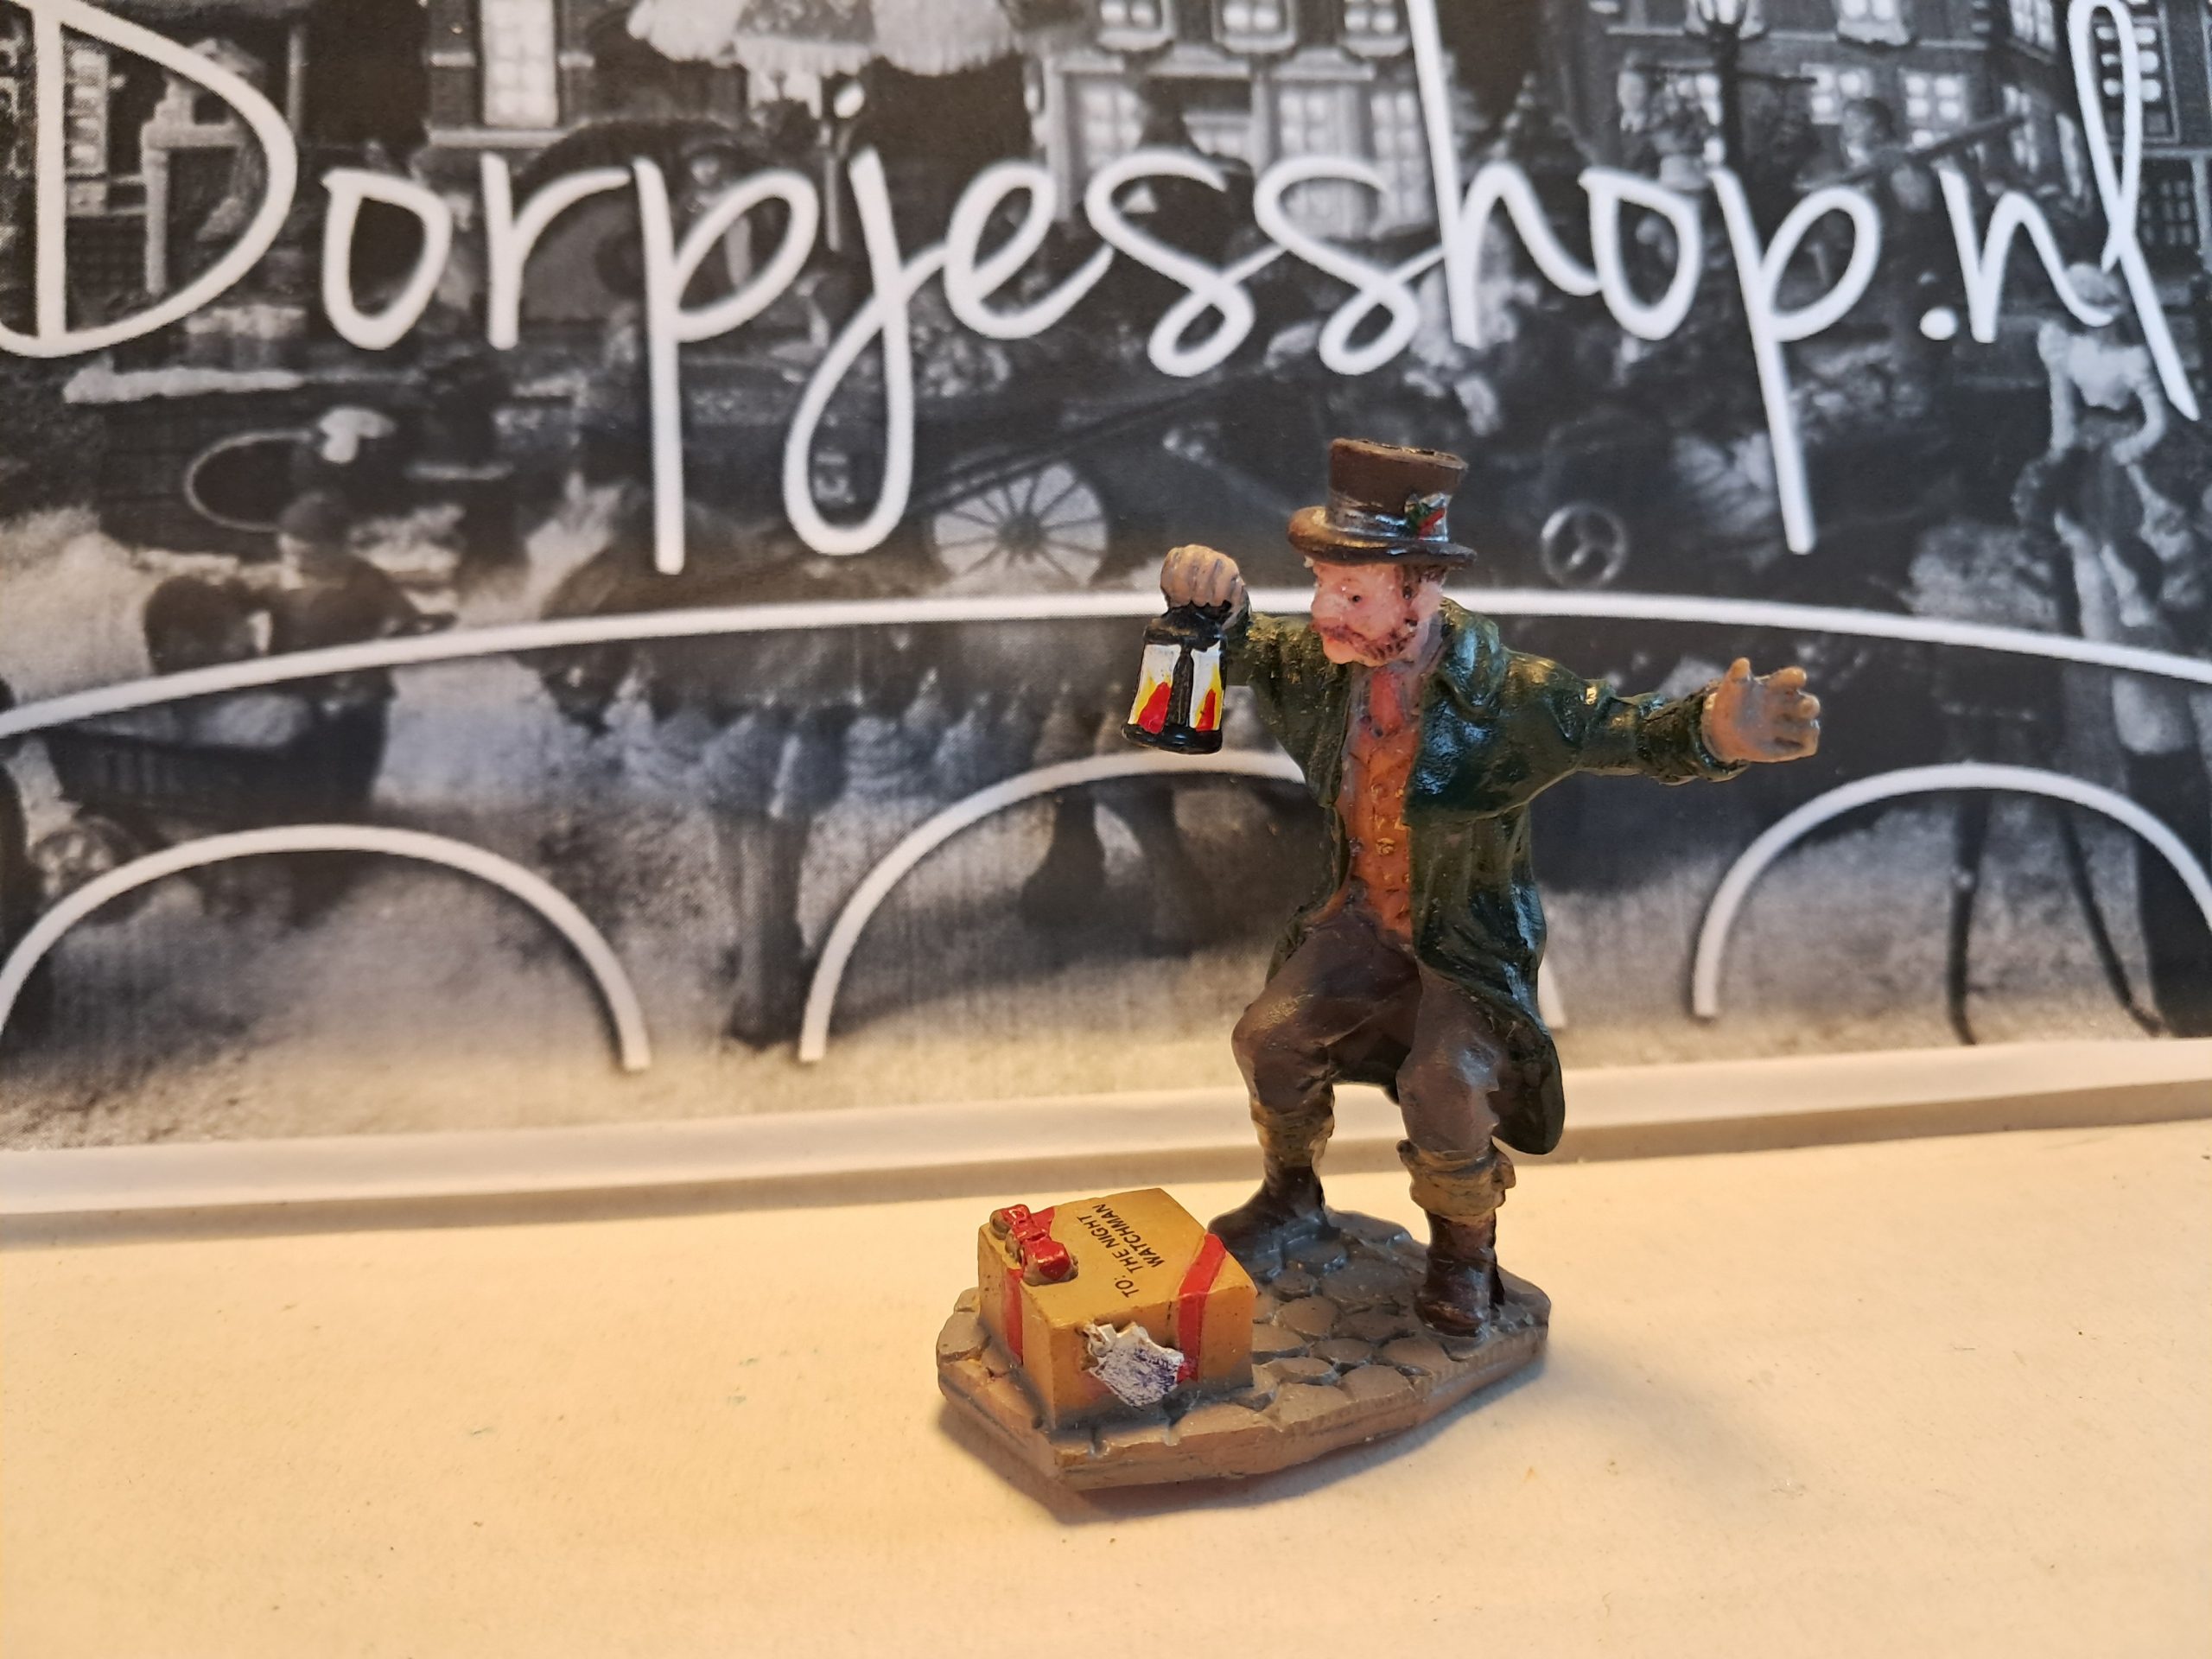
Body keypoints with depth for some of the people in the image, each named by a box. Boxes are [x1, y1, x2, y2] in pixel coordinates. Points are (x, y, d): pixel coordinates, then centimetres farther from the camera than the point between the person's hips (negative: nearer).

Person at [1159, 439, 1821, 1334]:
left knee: (1443, 1090, -22)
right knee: (1270, 1036, -8)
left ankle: (1464, 1250, 11)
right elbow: (1236, 649, 5)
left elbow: (1642, 733, -22)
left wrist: (1715, 732, -47)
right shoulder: (1321, 658, -14)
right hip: (1363, 915, 5)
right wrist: (1208, 598, -20)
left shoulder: (1510, 696, -28)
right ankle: (1292, 1198, 24)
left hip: (1470, 940, -5)